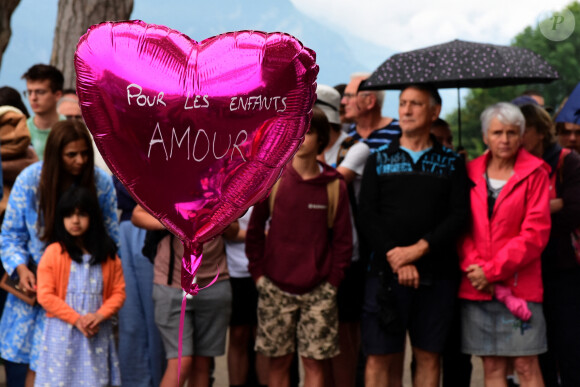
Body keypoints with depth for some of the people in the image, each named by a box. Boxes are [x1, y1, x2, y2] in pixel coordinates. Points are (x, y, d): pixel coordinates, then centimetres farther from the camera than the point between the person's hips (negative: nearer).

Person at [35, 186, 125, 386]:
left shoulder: (108, 254, 7)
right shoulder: (54, 253, -2)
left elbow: (118, 291, 6)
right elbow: (45, 295, -7)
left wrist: (100, 315, -12)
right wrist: (77, 319, -13)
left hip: (97, 333, 3)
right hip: (62, 333, -3)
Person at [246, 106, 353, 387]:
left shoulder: (334, 185, 1)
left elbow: (343, 239, 4)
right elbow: (254, 230, 6)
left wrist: (333, 280, -3)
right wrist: (258, 273, 1)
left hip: (319, 290, 0)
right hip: (275, 288, 0)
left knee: (314, 362, 1)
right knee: (278, 361, 6)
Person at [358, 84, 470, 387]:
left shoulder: (451, 163, 10)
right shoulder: (379, 160, 10)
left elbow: (459, 215, -1)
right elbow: (368, 215, 0)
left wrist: (418, 249, -13)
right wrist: (395, 257, -12)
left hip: (436, 275, 1)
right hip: (385, 272, 0)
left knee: (428, 356, 5)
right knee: (379, 357, -4)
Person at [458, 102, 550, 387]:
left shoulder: (534, 173, 1)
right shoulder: (471, 173, 10)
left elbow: (536, 232, -6)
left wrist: (493, 270, -10)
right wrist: (474, 267, -9)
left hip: (519, 284, -3)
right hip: (476, 288, 3)